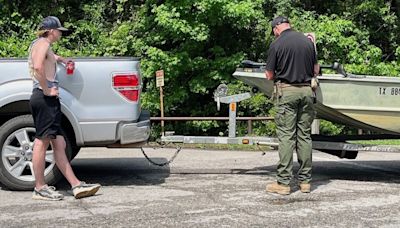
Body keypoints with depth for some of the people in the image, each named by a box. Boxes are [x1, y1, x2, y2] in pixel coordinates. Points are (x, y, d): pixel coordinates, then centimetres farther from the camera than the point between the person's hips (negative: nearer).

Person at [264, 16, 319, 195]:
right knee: (305, 135, 9)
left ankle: (283, 182, -2)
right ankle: (305, 180, 12)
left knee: (286, 136, -2)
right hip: (307, 90, 4)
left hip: (287, 91, -4)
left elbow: (269, 76, -1)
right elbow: (316, 70, 14)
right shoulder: (307, 41, 8)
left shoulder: (276, 44, -5)